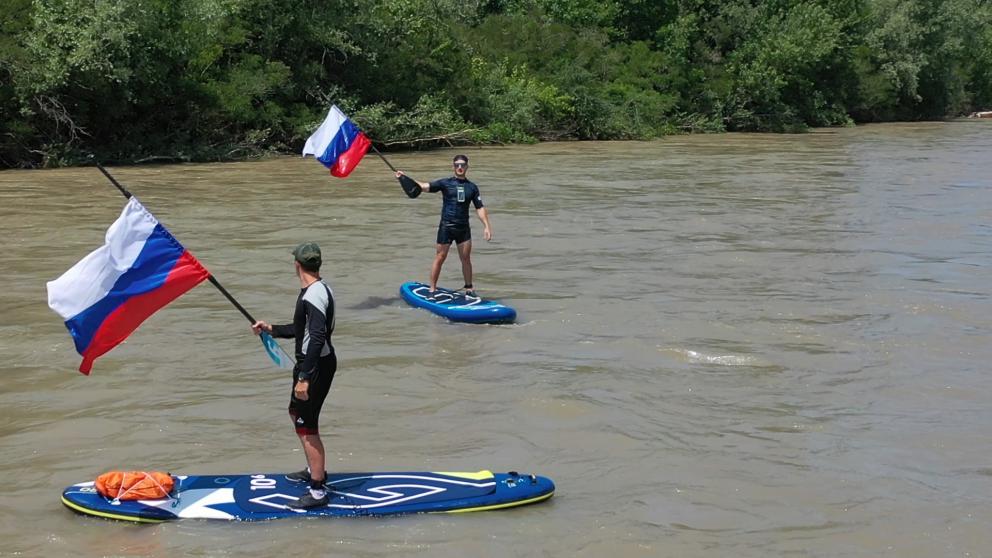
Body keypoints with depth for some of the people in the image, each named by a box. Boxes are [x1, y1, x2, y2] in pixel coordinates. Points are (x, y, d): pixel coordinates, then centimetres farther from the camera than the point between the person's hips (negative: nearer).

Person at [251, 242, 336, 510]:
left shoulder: (312, 296, -22)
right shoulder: (321, 290, 10)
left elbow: (317, 338, -30)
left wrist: (304, 377, -30)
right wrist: (272, 329, 26)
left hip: (315, 366, -11)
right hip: (318, 364, 11)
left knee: (306, 427, -6)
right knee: (297, 413, 26)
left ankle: (318, 492, -1)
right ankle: (315, 470, 41)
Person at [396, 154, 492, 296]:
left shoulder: (472, 187, 7)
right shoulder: (445, 183, 0)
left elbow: (480, 208, 8)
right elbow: (426, 186, -9)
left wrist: (487, 226, 0)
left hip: (463, 228, 2)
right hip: (446, 227, -2)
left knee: (466, 259, 6)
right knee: (440, 258, 0)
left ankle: (469, 288, 18)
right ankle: (432, 288, 7)